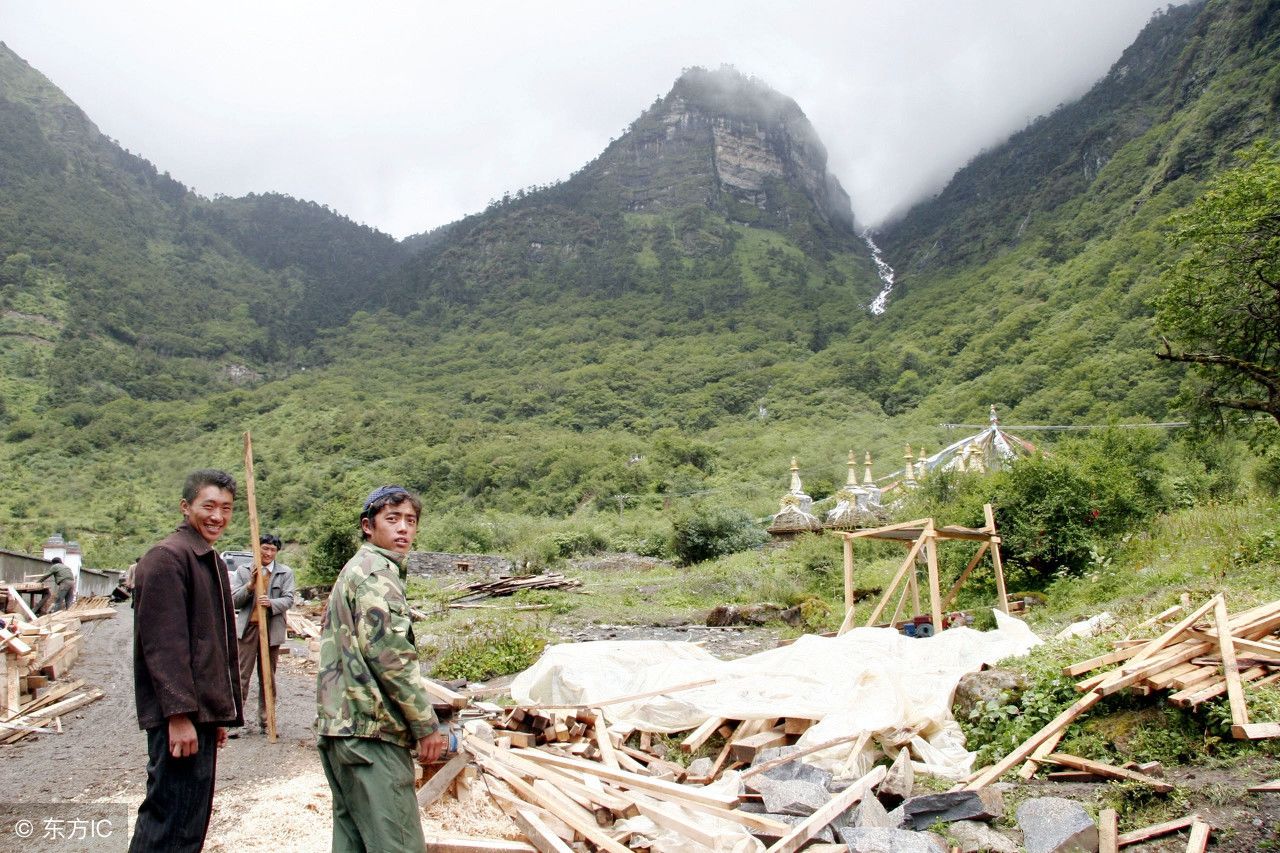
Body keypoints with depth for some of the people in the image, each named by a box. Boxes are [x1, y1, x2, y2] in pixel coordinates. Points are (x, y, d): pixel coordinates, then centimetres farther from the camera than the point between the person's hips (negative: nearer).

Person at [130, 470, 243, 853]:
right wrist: (179, 714, -23)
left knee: (192, 816, 16)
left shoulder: (211, 561, 17)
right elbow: (162, 644, -20)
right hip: (180, 716, -10)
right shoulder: (167, 557, -13)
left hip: (201, 711, 10)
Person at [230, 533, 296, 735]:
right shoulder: (243, 571, 7)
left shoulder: (285, 573, 6)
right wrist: (250, 585, -14)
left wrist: (271, 603, -23)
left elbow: (289, 600, -3)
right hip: (247, 628, -1)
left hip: (272, 630, 1)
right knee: (242, 675, -1)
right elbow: (234, 600, 2)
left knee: (268, 677, 8)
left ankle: (266, 721, 16)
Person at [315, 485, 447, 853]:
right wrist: (427, 725, -14)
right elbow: (389, 654, -20)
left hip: (337, 727, 10)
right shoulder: (378, 571, -11)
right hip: (370, 730, -10)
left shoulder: (354, 569, 21)